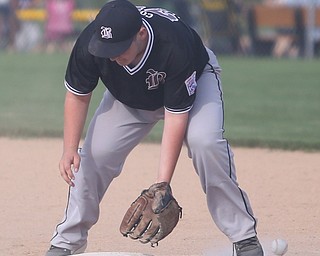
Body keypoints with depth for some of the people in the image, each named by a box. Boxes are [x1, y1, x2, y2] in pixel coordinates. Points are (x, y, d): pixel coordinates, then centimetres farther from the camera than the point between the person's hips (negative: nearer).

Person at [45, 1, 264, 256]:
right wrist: (70, 150, -26)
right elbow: (78, 96, -14)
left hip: (197, 78, -4)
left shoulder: (175, 47, -43)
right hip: (128, 97, 4)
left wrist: (162, 183, -39)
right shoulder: (89, 44, -33)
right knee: (96, 152, -10)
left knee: (205, 140, -29)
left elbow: (176, 116, -36)